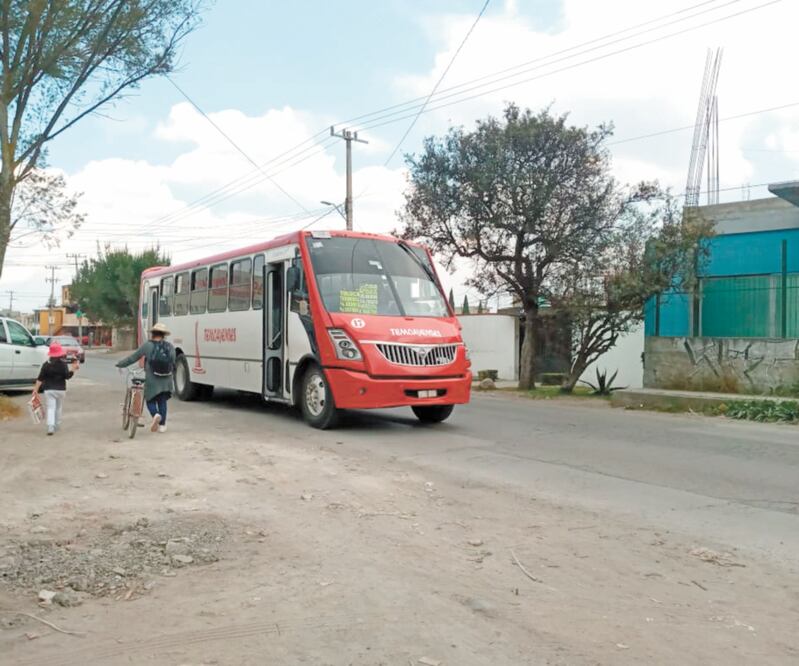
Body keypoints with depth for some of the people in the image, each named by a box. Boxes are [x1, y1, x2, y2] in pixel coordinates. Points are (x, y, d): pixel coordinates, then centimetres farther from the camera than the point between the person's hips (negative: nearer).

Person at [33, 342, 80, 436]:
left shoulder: (46, 364, -1)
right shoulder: (63, 364, -7)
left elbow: (40, 378, -3)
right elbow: (68, 376, -10)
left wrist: (36, 389, -1)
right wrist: (73, 368, 2)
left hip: (48, 390, 0)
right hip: (60, 389, 0)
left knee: (50, 408, -2)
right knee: (59, 408, 16)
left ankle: (50, 426, -19)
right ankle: (57, 426, 24)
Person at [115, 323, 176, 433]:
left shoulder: (148, 345, -6)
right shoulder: (170, 347, 1)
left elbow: (133, 358, 0)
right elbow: (173, 364, 5)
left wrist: (120, 364, 13)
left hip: (152, 380, -3)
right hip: (166, 381, 3)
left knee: (150, 400, 11)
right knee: (162, 401, 13)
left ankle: (156, 415, -17)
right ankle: (162, 425, 13)